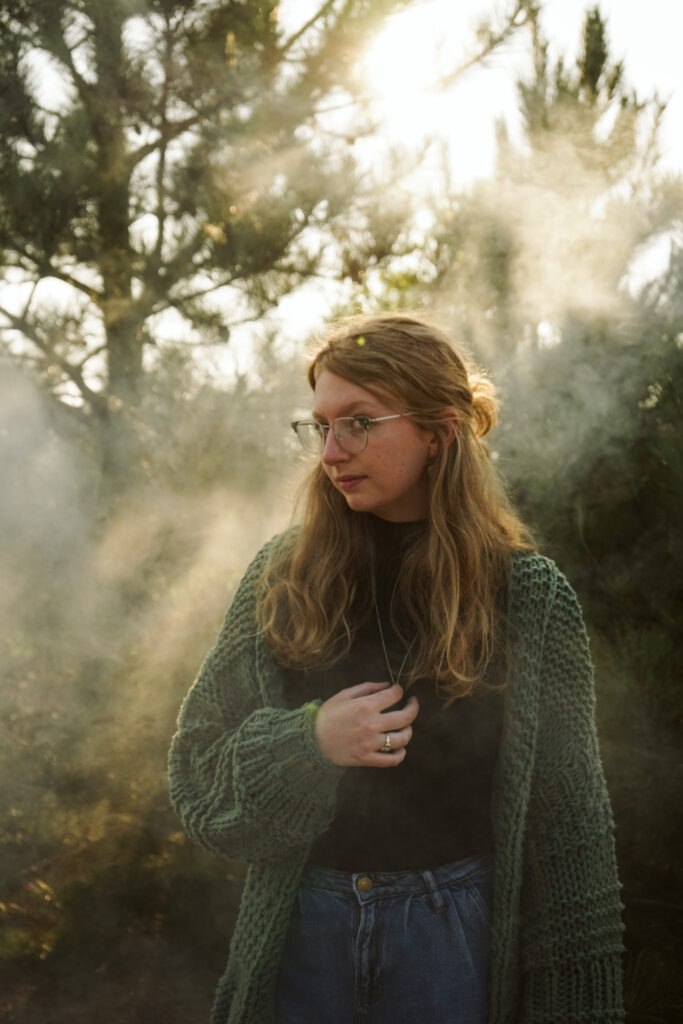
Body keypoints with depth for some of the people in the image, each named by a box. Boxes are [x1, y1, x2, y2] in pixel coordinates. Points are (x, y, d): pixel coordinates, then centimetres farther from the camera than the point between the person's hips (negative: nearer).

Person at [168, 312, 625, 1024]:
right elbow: (198, 758, 3)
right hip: (301, 929, 2)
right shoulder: (282, 576, 0)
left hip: (455, 933, -2)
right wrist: (310, 741, -15)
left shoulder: (530, 598, -6)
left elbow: (569, 816, -2)